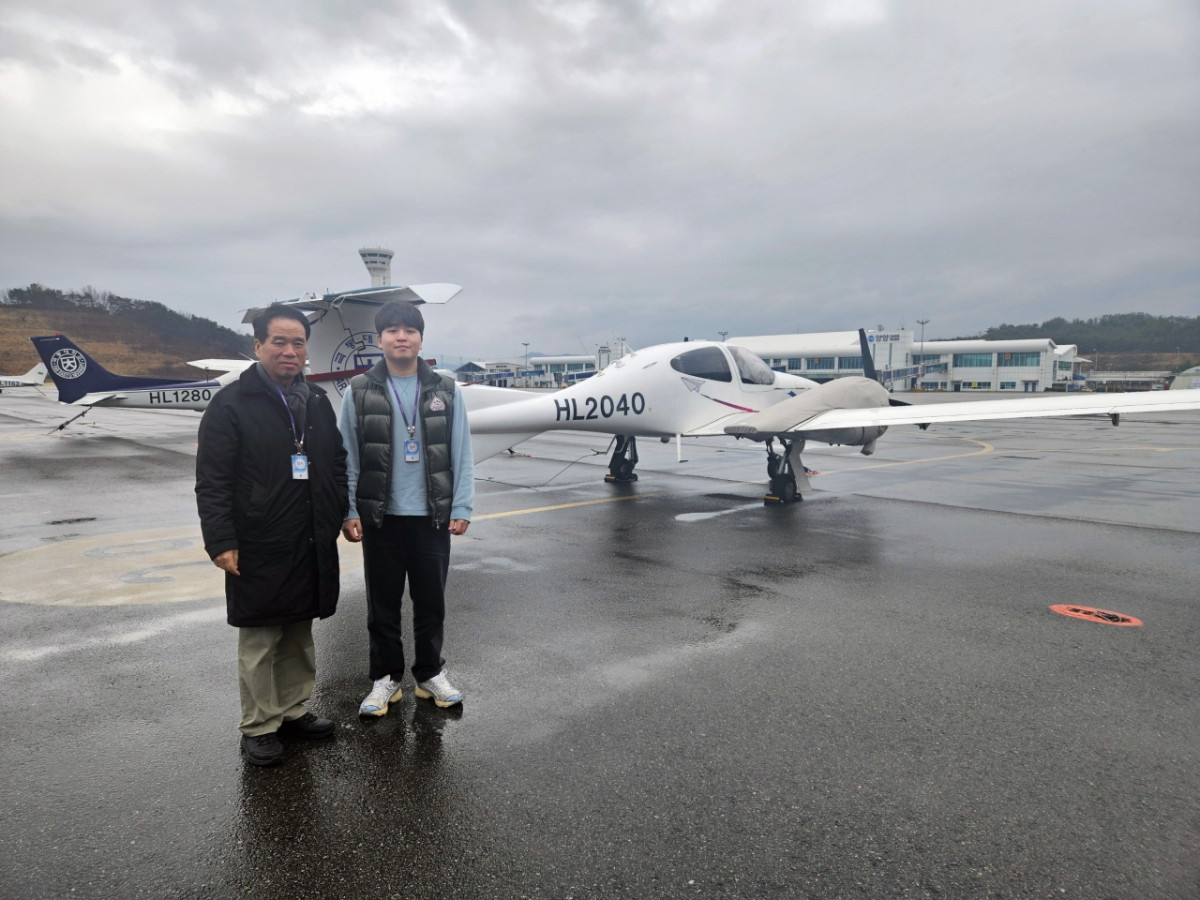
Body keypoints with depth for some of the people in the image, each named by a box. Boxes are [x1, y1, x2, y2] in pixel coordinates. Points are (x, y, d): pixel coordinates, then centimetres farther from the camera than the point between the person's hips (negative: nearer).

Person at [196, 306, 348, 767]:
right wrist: (221, 542, -15)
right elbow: (211, 481, -10)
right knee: (259, 640, 5)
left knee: (300, 635, 16)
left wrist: (339, 516, 9)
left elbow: (338, 465, 18)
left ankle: (292, 710, 31)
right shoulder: (231, 404, -8)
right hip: (258, 549, -6)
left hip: (312, 546, 6)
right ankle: (258, 727, 18)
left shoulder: (317, 402, 11)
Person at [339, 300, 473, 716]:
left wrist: (461, 508, -4)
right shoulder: (360, 392, 0)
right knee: (383, 602, 10)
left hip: (432, 516, 1)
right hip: (380, 517, 0)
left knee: (431, 600, 11)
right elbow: (347, 457, 1)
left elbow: (461, 455, 1)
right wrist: (348, 512, -5)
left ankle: (430, 674, 29)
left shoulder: (446, 391, 2)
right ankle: (386, 677, 26)